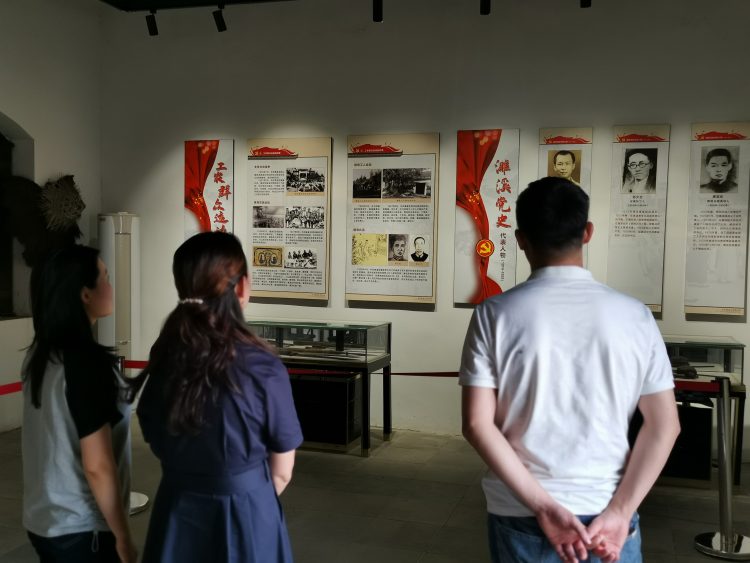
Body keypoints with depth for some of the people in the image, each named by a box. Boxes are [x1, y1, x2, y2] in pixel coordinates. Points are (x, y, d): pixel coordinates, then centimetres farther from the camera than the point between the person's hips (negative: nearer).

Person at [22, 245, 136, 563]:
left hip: (42, 519, 8)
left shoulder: (39, 354, 2)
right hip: (80, 529, -8)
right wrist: (122, 536, -12)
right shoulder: (86, 360, -23)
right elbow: (97, 466, -22)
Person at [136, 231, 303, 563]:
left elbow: (157, 445, 6)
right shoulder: (263, 369, -20)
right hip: (245, 518, -4)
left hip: (176, 514, 4)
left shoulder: (162, 359, -8)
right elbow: (281, 472, -8)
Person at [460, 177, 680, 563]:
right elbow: (664, 425, -6)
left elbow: (477, 424, -14)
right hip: (607, 514, 1)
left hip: (520, 516, 0)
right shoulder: (634, 315, -5)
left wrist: (543, 506, -13)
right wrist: (619, 512, -8)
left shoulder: (494, 314, -9)